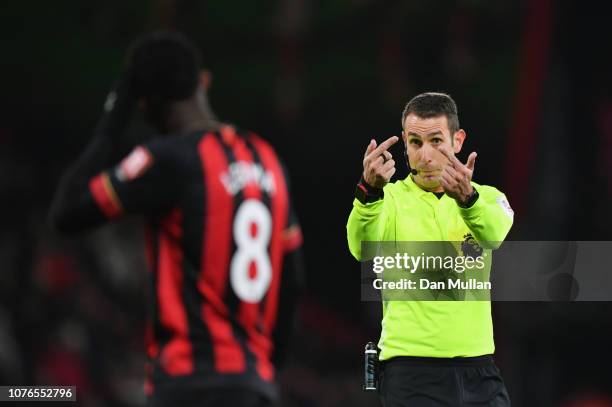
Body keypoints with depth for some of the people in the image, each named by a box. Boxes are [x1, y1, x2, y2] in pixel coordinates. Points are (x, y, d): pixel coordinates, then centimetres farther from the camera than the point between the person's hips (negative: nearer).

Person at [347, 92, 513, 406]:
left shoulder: (486, 198, 6)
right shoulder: (389, 199, 0)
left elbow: (493, 234, -18)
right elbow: (363, 248, -22)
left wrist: (467, 198, -40)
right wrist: (370, 191, -41)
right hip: (411, 371, -2)